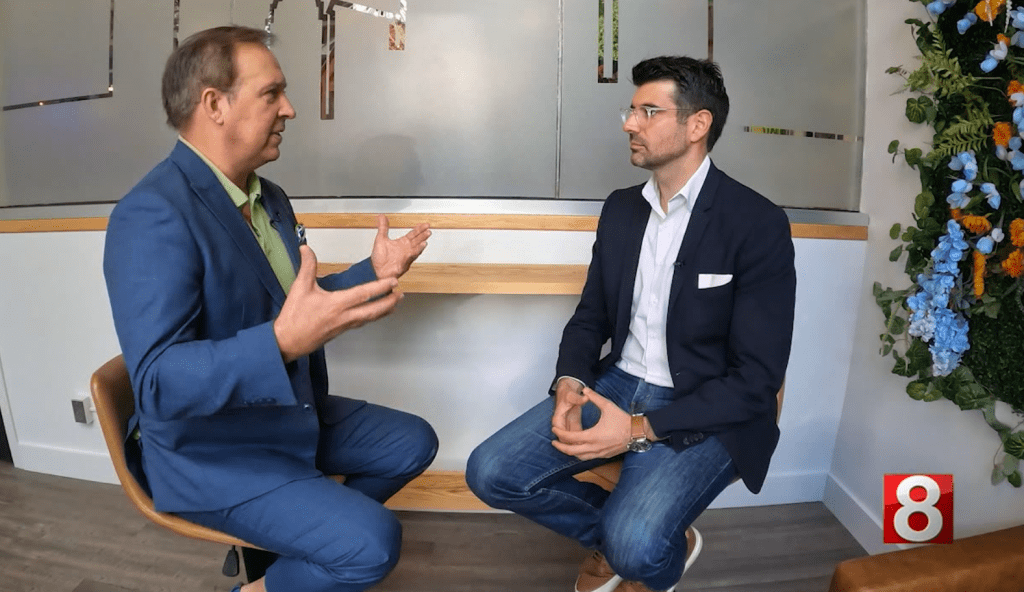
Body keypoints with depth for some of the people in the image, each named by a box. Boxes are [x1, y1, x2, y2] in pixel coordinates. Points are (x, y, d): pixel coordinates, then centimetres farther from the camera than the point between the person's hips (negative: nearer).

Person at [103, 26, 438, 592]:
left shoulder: (269, 198, 4)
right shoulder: (152, 216, -25)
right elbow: (157, 381, -31)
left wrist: (373, 271, 0)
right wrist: (282, 343, -45)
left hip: (293, 415, 9)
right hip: (211, 451, -8)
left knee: (413, 442, 12)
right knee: (372, 543, -18)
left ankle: (303, 536, 26)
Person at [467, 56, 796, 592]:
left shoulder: (758, 224, -13)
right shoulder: (621, 209, 6)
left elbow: (757, 378, -15)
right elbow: (590, 317, 10)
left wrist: (641, 428, -23)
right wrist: (569, 384, -12)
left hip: (704, 414, -5)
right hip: (616, 385, 6)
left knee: (634, 544, -27)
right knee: (490, 473, -9)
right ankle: (616, 533, 17)